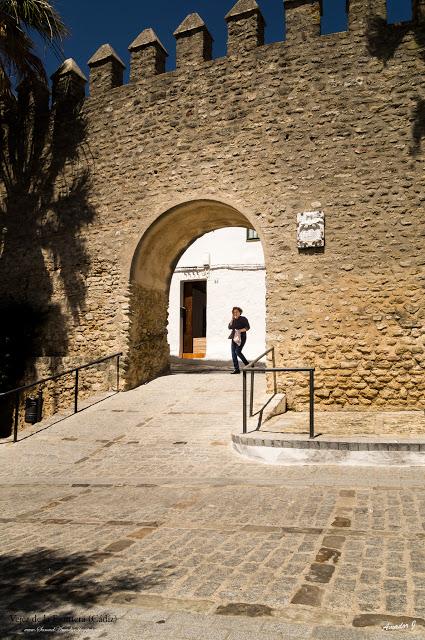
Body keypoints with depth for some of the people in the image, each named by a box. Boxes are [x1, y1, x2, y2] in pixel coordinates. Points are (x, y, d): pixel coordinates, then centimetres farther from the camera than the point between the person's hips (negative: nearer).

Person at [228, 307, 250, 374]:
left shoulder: (243, 319, -3)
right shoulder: (233, 320, 12)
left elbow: (248, 327, -9)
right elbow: (230, 327, 0)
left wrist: (240, 330, -21)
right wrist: (232, 319, -7)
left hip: (241, 337, -6)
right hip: (234, 338, 6)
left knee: (237, 351, -19)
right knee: (233, 353, -3)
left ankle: (247, 364, 0)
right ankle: (236, 369, 1)